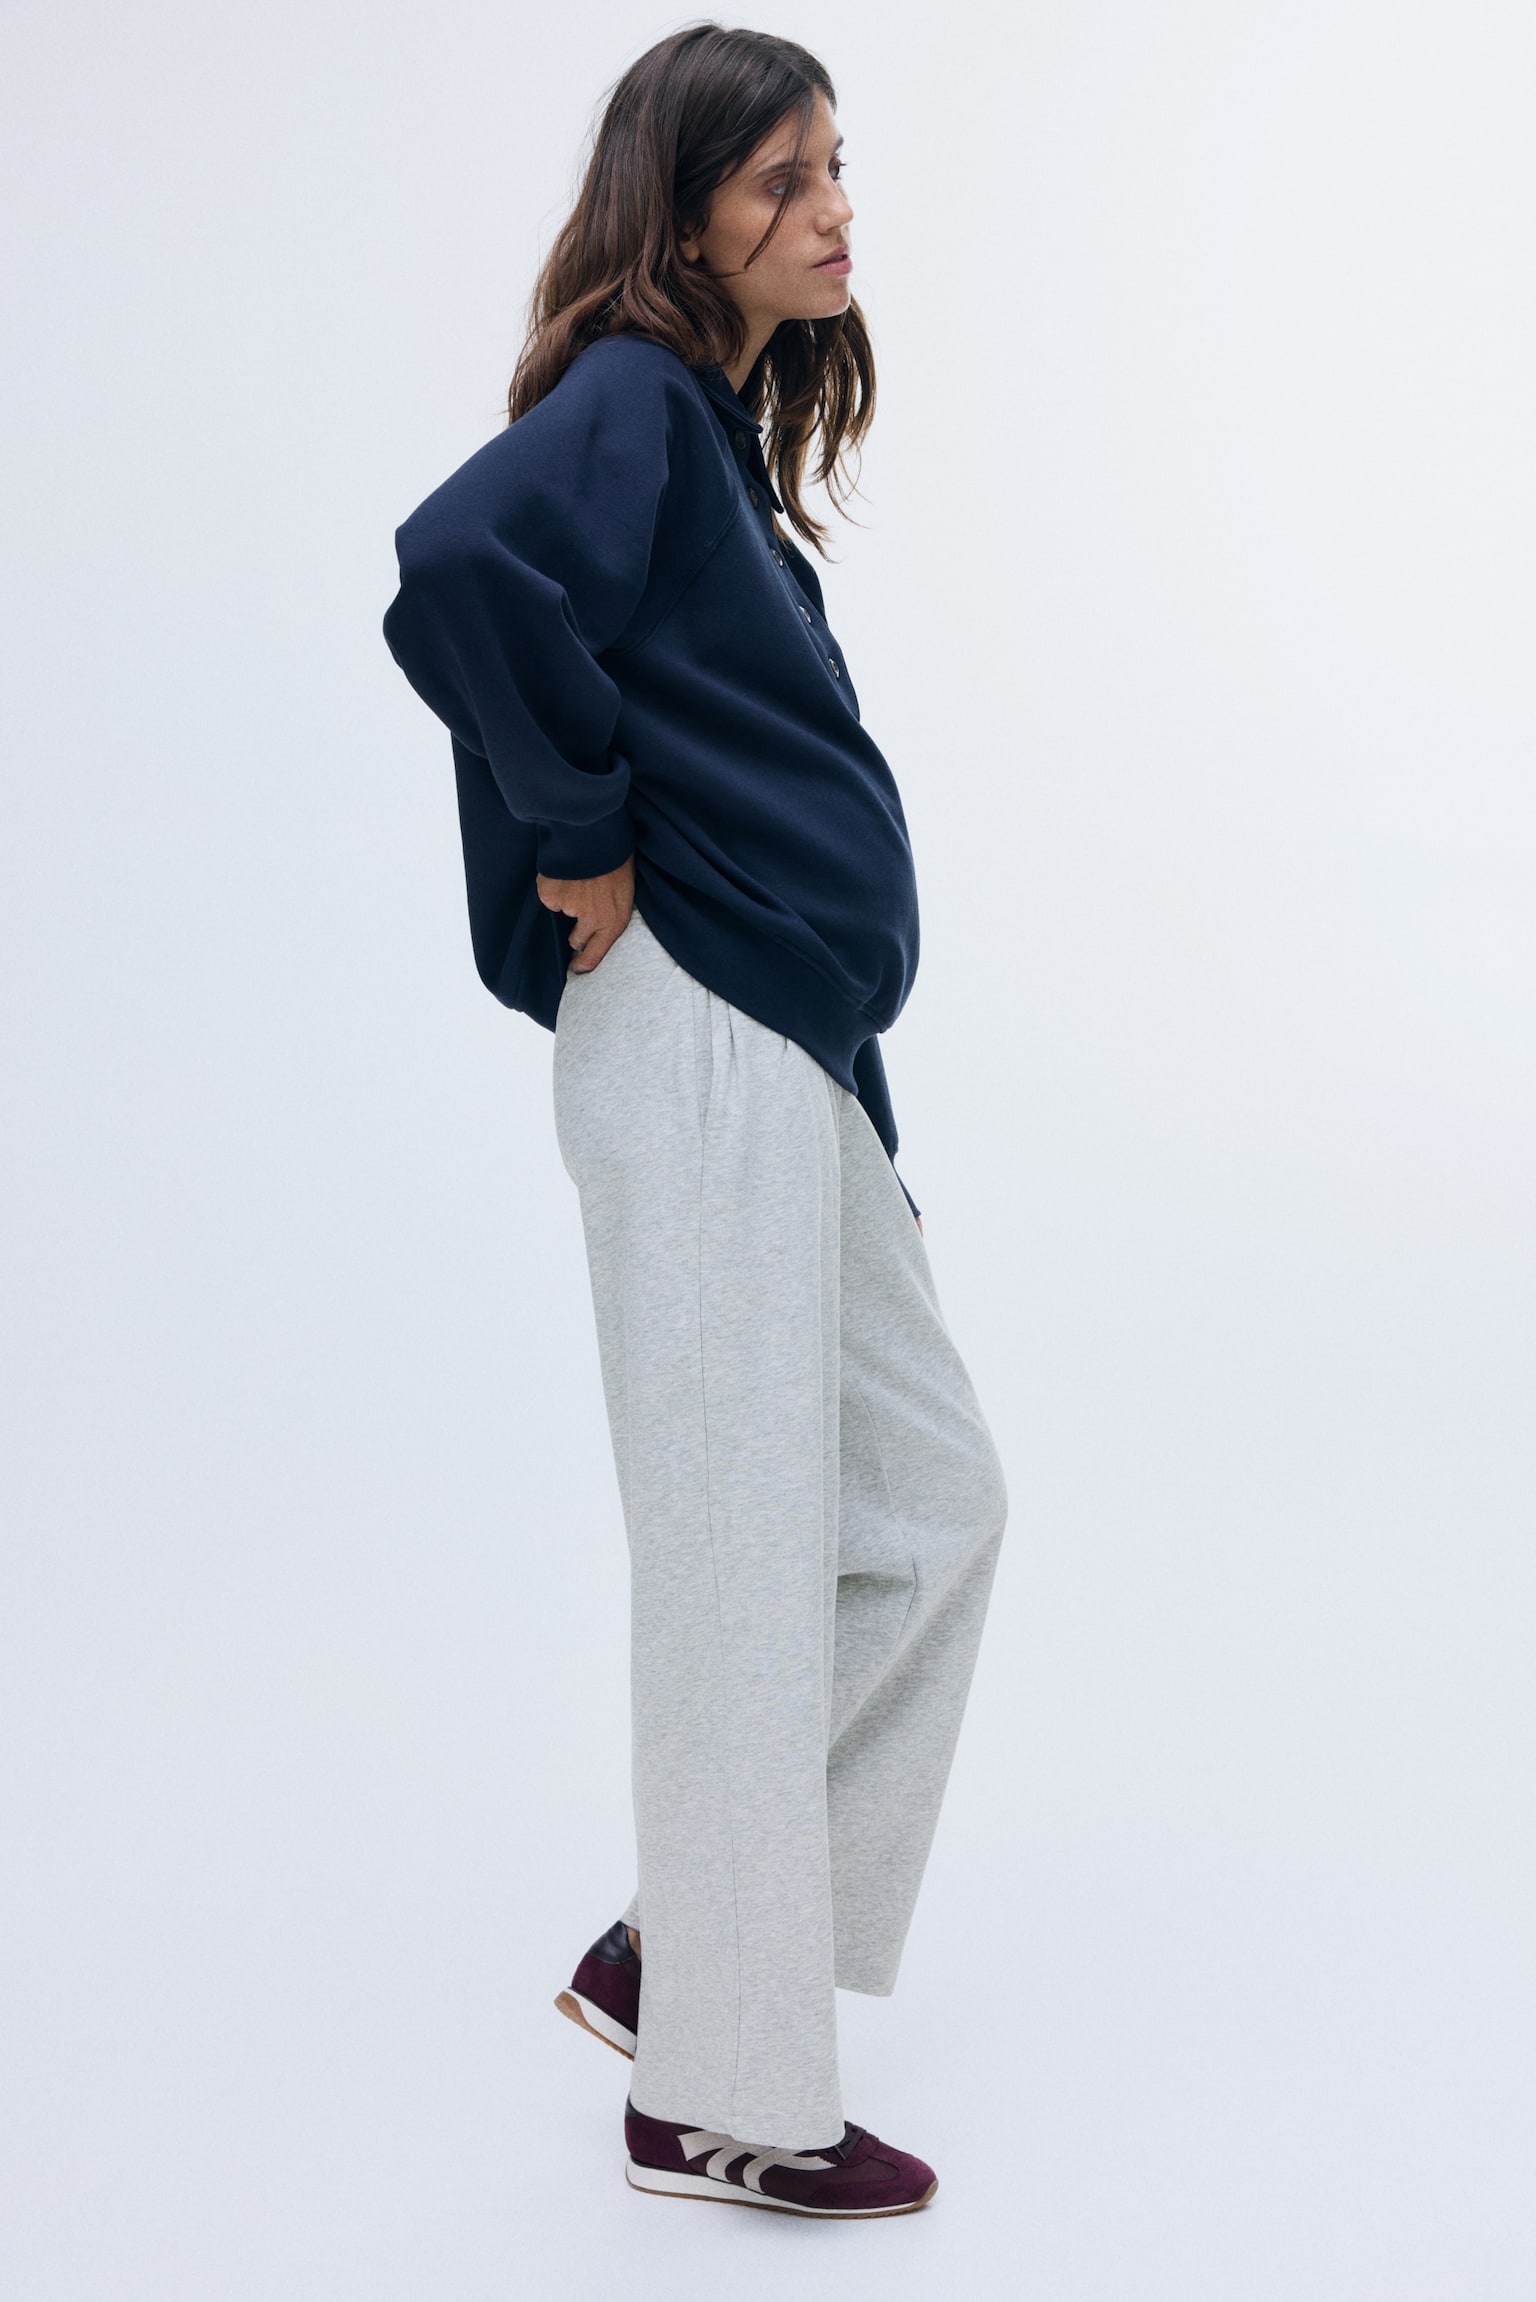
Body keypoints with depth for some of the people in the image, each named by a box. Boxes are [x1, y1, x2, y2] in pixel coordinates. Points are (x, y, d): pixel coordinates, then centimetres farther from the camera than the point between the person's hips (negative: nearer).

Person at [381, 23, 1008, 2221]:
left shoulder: (726, 430, 18)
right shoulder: (631, 402, -10)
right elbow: (461, 568, -32)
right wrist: (585, 846, -19)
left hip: (790, 1055, 10)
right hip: (694, 1044, -10)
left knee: (932, 1503, 14)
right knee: (746, 1548, -3)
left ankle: (676, 1946, 23)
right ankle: (724, 2094, 11)